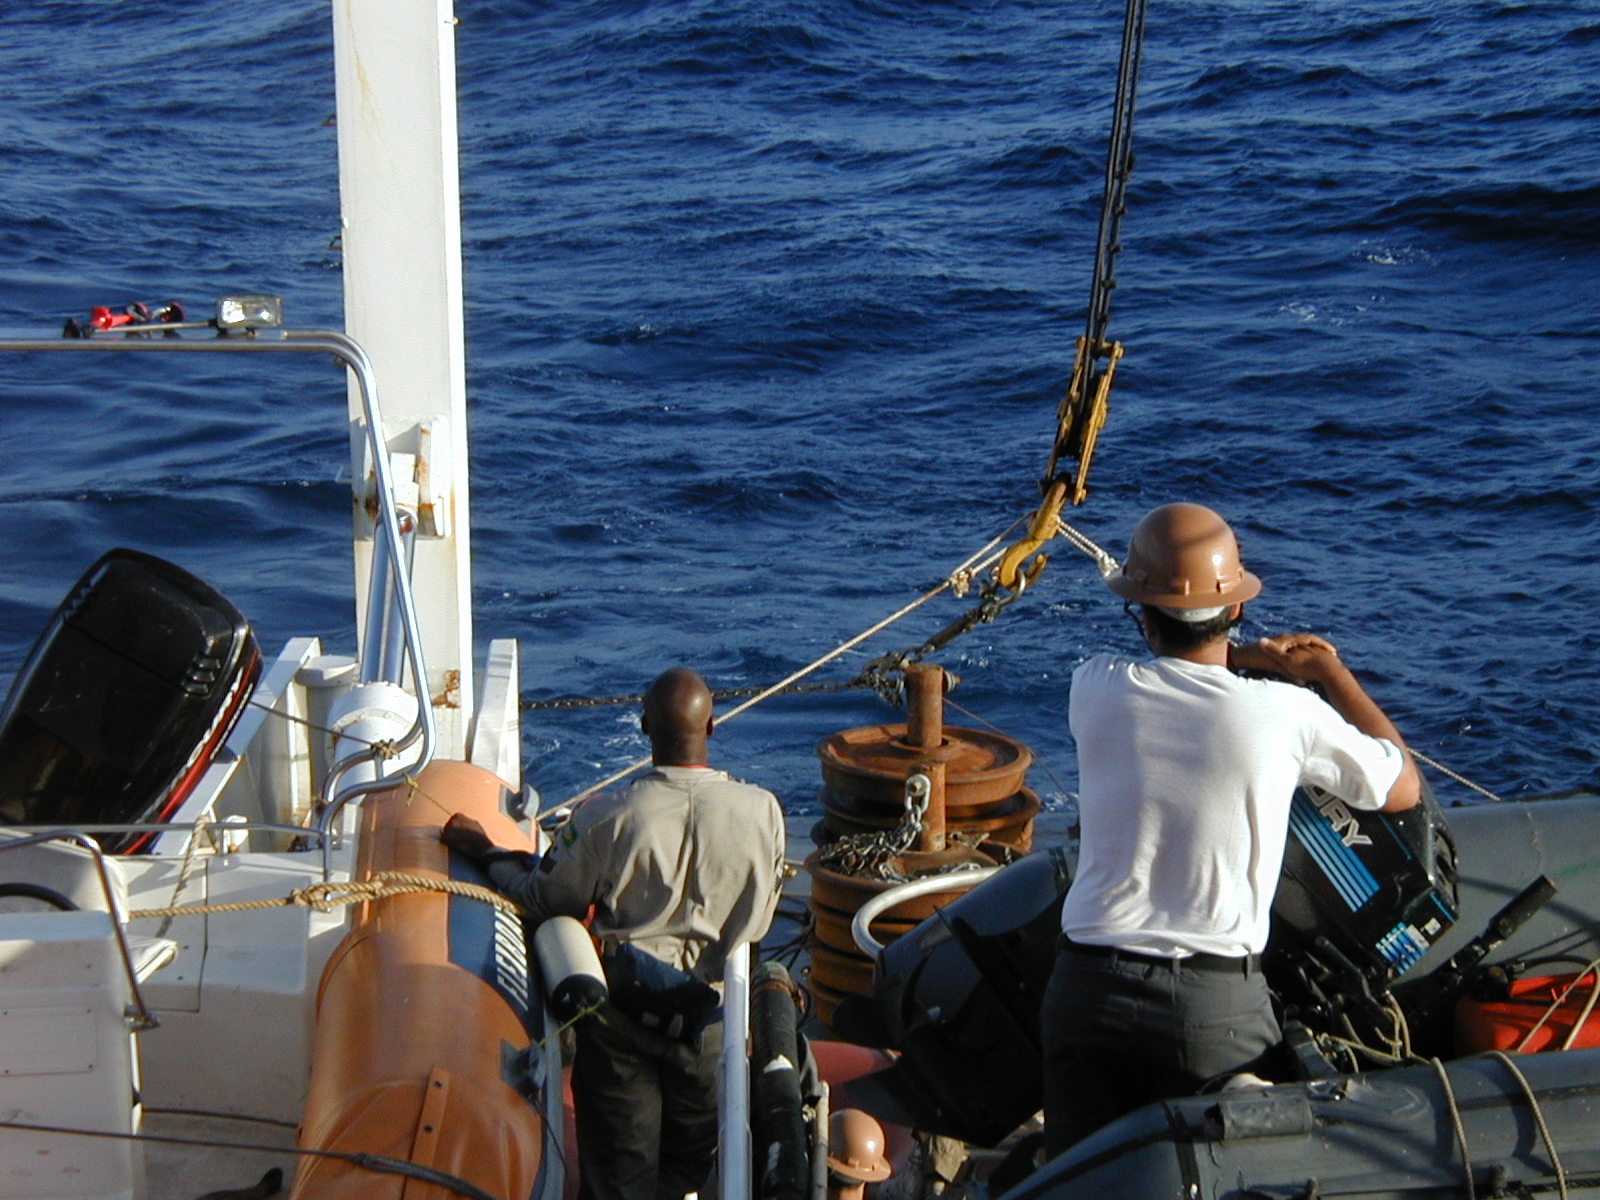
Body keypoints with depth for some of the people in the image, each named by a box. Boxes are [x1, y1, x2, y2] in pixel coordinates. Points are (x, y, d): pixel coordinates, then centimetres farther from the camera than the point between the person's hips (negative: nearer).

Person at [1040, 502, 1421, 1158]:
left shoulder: (1095, 688, -4)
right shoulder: (1287, 715, -10)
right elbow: (1404, 789, 9)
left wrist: (1245, 658, 16)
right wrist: (1331, 672, 18)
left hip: (1088, 987, 2)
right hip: (1216, 1005, -2)